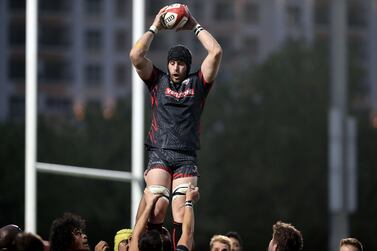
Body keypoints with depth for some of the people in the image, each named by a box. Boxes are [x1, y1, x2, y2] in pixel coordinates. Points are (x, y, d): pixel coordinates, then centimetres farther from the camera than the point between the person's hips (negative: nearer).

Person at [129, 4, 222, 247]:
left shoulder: (197, 83, 13)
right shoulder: (158, 80, 13)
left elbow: (216, 52, 5)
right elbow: (136, 55, 2)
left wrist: (196, 26, 12)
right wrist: (155, 28, 8)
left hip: (186, 156, 1)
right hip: (159, 152, -1)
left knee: (181, 211, -11)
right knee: (158, 204, -20)